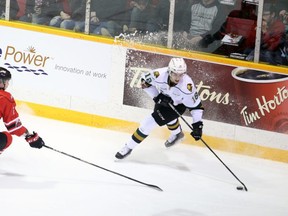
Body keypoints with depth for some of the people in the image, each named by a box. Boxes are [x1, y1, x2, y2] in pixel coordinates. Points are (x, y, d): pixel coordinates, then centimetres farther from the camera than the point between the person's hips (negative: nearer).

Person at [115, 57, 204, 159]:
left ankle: (129, 147, 4)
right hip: (163, 98, 4)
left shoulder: (187, 86, -39)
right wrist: (157, 96, -22)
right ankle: (177, 134, 66)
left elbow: (196, 105, -27)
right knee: (168, 116, 33)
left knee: (150, 122, -12)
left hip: (177, 105, -4)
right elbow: (145, 82, -14)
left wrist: (197, 124, -29)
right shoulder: (159, 74, -34)